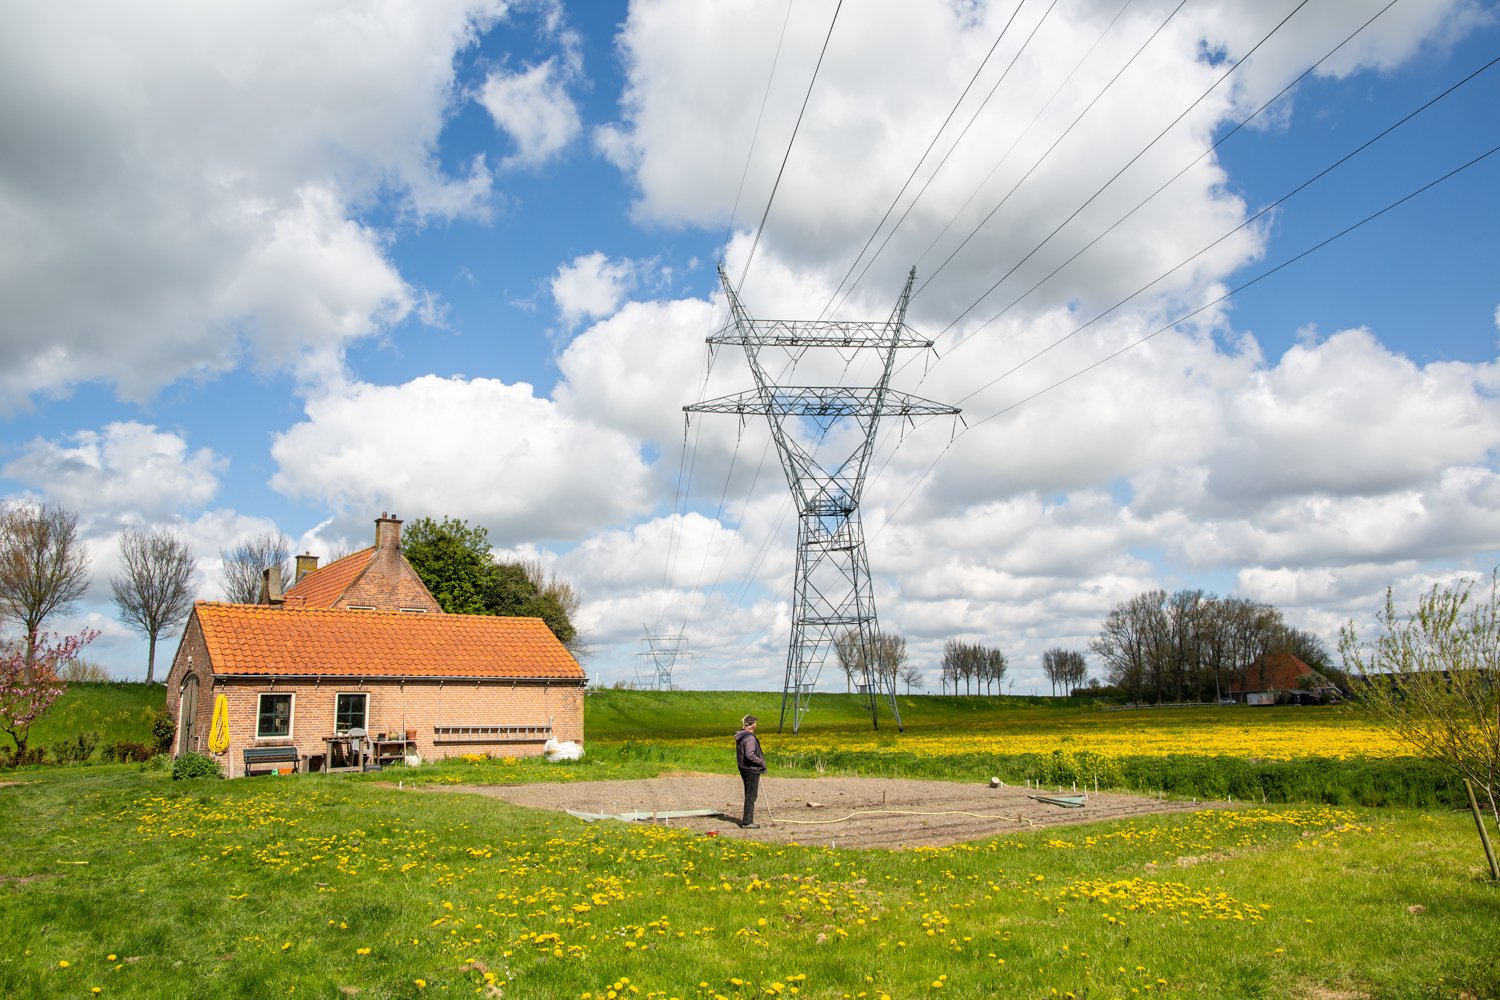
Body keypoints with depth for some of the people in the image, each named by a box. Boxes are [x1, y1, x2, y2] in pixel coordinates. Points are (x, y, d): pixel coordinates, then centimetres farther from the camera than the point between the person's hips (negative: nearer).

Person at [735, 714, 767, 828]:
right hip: (752, 770, -10)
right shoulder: (750, 738, -20)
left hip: (744, 770, 10)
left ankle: (746, 819, 24)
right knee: (751, 796, -3)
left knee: (749, 796, 18)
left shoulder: (739, 737, 10)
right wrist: (761, 761, -14)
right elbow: (750, 755, -28)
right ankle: (747, 822, 0)